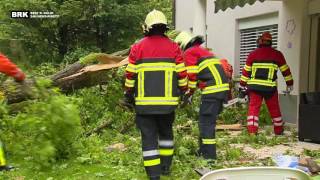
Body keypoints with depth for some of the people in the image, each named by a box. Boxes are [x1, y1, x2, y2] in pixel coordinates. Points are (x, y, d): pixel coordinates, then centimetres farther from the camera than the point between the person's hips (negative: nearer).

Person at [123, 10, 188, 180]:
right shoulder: (174, 47, 0)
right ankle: (166, 166, 32)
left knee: (149, 136, 5)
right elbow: (182, 74, 3)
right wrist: (184, 91, 19)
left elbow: (130, 75, 2)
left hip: (145, 102, -2)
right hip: (168, 101, 2)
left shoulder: (137, 48, -1)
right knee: (166, 132, 21)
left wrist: (128, 95, 15)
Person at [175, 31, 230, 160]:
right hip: (222, 87, 9)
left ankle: (209, 155, -5)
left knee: (206, 121, -5)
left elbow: (192, 76, -7)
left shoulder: (189, 53, 0)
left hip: (212, 89, -9)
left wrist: (189, 94, 1)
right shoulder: (203, 50, 29)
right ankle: (204, 150, 26)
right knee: (208, 120, 17)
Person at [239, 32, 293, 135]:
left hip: (254, 86, 0)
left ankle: (252, 131, -9)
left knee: (253, 108, 0)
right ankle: (278, 130, 27)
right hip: (270, 87, 0)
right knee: (274, 109, 14)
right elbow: (285, 70, 10)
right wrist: (290, 83, 21)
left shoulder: (253, 54, 3)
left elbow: (246, 71, 5)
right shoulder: (277, 54, 3)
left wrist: (242, 85, 12)